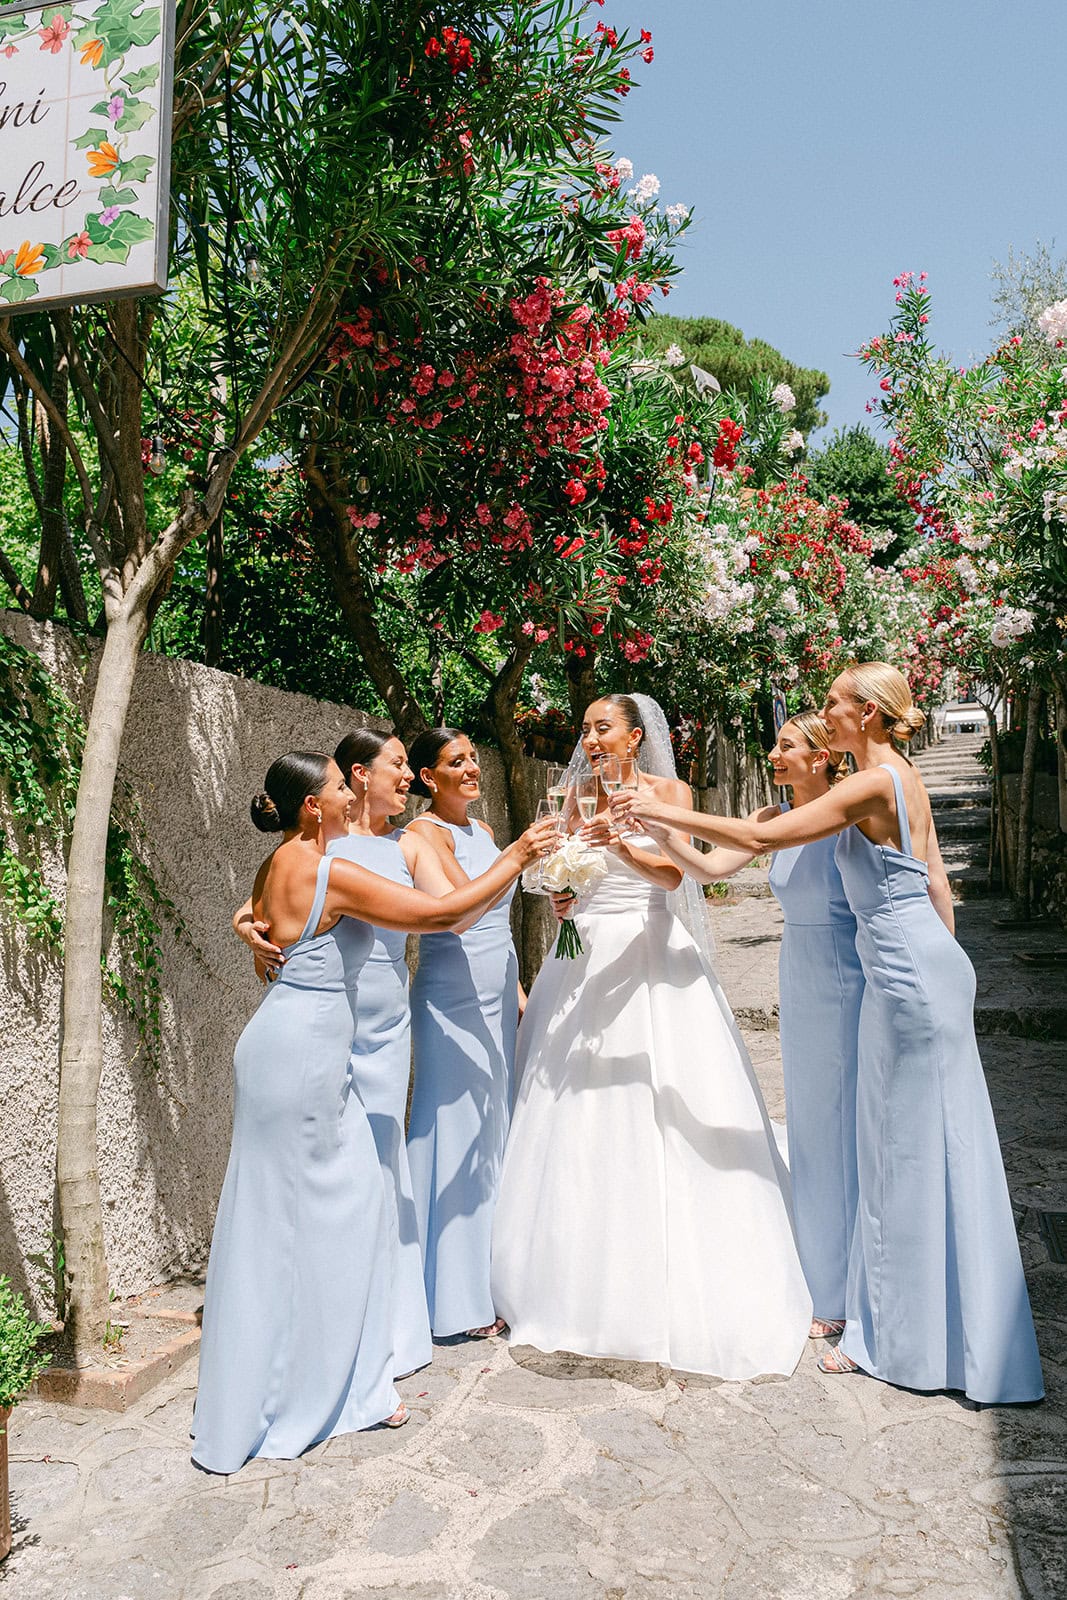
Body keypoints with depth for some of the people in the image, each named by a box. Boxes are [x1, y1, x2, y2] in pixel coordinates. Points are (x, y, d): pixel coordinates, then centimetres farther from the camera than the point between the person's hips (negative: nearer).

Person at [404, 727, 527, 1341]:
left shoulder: (483, 830, 14)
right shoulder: (426, 831, -10)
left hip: (496, 999, 8)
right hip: (452, 1001, -8)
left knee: (496, 1135, 13)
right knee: (458, 1137, -1)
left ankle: (492, 1280, 28)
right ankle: (459, 1297, 12)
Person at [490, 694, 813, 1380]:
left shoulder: (668, 791, 0)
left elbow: (673, 872, -14)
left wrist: (620, 845, -31)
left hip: (649, 958, -4)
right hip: (586, 957, 4)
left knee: (658, 1111, -4)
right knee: (581, 1113, 3)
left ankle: (676, 1286, 11)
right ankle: (593, 1280, 17)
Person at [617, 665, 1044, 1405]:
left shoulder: (873, 783, -17)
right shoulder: (907, 779, 11)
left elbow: (762, 836, -21)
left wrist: (667, 812, -15)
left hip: (910, 979, -10)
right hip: (917, 972, 10)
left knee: (914, 1154, 2)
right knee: (901, 1152, 16)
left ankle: (904, 1339, 17)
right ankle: (897, 1327, 30)